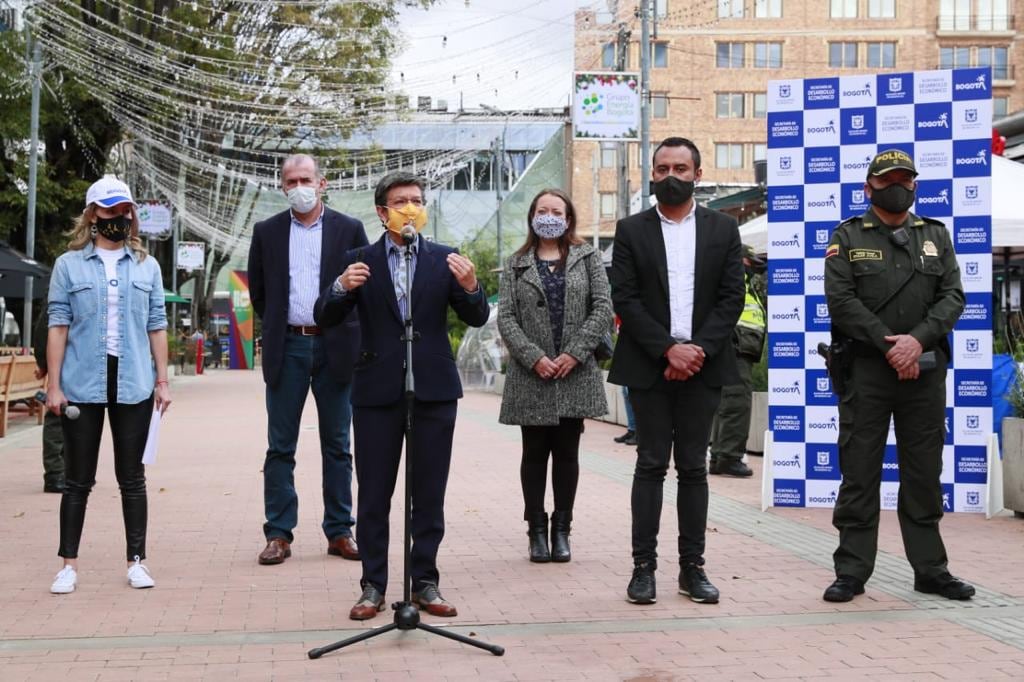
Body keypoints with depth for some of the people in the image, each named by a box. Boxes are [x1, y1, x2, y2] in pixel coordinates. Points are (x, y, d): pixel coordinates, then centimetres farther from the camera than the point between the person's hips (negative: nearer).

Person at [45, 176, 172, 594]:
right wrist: (53, 384, -5)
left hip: (133, 386, 2)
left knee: (132, 477, 7)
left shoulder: (147, 266, 9)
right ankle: (68, 564, 11)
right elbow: (58, 325, 0)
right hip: (82, 385, -1)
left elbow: (157, 326, 9)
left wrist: (162, 380, 4)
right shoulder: (69, 265, 3)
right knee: (78, 478, 4)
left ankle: (137, 560, 13)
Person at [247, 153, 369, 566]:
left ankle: (340, 532, 13)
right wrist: (277, 326, 10)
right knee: (280, 447, 2)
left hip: (335, 347, -1)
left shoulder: (349, 230, 3)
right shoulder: (267, 232, 7)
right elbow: (257, 291, 14)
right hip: (287, 348, 1)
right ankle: (278, 535, 7)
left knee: (337, 446, 5)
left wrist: (346, 331, 3)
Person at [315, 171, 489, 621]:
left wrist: (470, 287, -19)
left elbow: (477, 319, 2)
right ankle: (373, 587, 13)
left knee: (429, 494, 6)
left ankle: (425, 583, 16)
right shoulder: (359, 261, 5)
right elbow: (325, 319, 1)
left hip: (433, 390, 1)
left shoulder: (444, 259, 6)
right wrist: (341, 288, -20)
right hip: (377, 392, 0)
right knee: (374, 495, 4)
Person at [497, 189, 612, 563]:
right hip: (531, 375, 0)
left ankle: (561, 530, 14)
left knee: (567, 452, 5)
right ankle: (537, 530, 13)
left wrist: (574, 353, -11)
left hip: (575, 374, 0)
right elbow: (505, 317, 1)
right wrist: (534, 357, -12)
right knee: (535, 453, 5)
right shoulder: (516, 264, 8)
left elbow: (603, 308, -1)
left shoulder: (587, 257, 8)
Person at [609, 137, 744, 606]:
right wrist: (669, 350, -12)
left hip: (702, 365, 1)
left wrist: (698, 350, -11)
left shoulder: (723, 230, 8)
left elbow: (732, 298, 2)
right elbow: (625, 300, -3)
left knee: (694, 467, 6)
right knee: (651, 465, 1)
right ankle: (644, 566, 5)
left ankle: (692, 567, 11)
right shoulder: (631, 230, 5)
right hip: (649, 367, -1)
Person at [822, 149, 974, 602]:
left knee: (924, 474, 8)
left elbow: (952, 297, 4)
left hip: (925, 370, 3)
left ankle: (930, 569, 18)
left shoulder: (936, 236, 13)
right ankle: (852, 571, 8)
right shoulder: (848, 237, 5)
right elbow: (841, 299, -6)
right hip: (865, 371, -3)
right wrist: (887, 344, -14)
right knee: (859, 473, 1)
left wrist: (918, 339, -13)